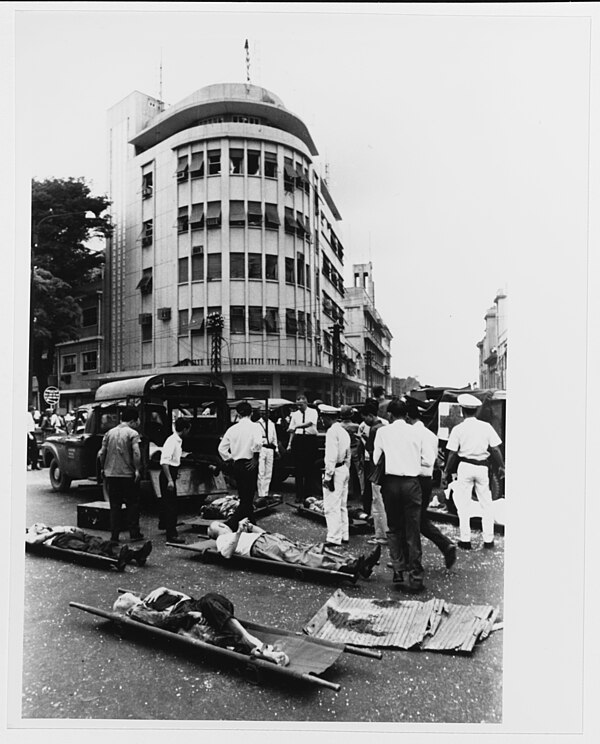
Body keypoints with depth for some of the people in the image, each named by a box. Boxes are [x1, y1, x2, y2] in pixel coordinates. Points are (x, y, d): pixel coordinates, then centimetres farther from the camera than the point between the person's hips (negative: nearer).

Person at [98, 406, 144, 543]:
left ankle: (114, 535, 12)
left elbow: (102, 453, 8)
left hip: (111, 474, 4)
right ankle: (134, 534, 10)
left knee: (114, 506, 11)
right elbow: (136, 453, -19)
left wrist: (103, 468, 18)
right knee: (132, 505, 8)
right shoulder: (133, 434, -7)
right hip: (128, 474, -4)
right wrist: (137, 470, -12)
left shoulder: (109, 433, 8)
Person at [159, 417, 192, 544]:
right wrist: (169, 480, -28)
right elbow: (164, 462, -26)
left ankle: (163, 524, 47)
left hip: (171, 473, 10)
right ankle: (171, 534, -4)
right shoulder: (172, 441, -21)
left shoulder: (178, 441, 8)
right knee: (171, 504, -8)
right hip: (168, 475, -10)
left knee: (166, 500, 26)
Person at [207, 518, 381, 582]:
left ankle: (353, 563, -30)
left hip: (269, 537, 8)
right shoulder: (222, 539, 17)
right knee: (296, 556, -31)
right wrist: (239, 531, -14)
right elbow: (227, 554, -8)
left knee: (309, 549, -15)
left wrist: (250, 526, 20)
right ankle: (342, 568, -51)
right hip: (258, 546, -8)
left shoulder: (236, 535, 39)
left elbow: (263, 531, 34)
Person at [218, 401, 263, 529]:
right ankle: (230, 524, -12)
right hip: (249, 465, -5)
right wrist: (255, 458, -11)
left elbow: (221, 448, 3)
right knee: (248, 498, 0)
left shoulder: (232, 428, 5)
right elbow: (258, 443, -24)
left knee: (244, 498, 16)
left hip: (237, 465, 5)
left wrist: (230, 458, 13)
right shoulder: (253, 427, -8)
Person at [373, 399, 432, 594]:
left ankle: (399, 571, 13)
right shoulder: (416, 432, 3)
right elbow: (426, 461, 6)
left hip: (391, 482, 0)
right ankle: (415, 576, 7)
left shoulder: (382, 432, 1)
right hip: (412, 482, 0)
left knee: (394, 528, 14)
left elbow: (375, 460, 4)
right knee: (412, 531, 5)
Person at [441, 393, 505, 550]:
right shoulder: (486, 426, -1)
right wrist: (501, 467, 13)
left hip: (465, 466, -2)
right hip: (482, 467, 2)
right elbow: (495, 449, 0)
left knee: (463, 504, 7)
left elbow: (453, 454, -5)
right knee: (486, 504, 13)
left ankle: (465, 540, 10)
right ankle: (488, 540, 18)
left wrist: (446, 473, 3)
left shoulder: (458, 429, -6)